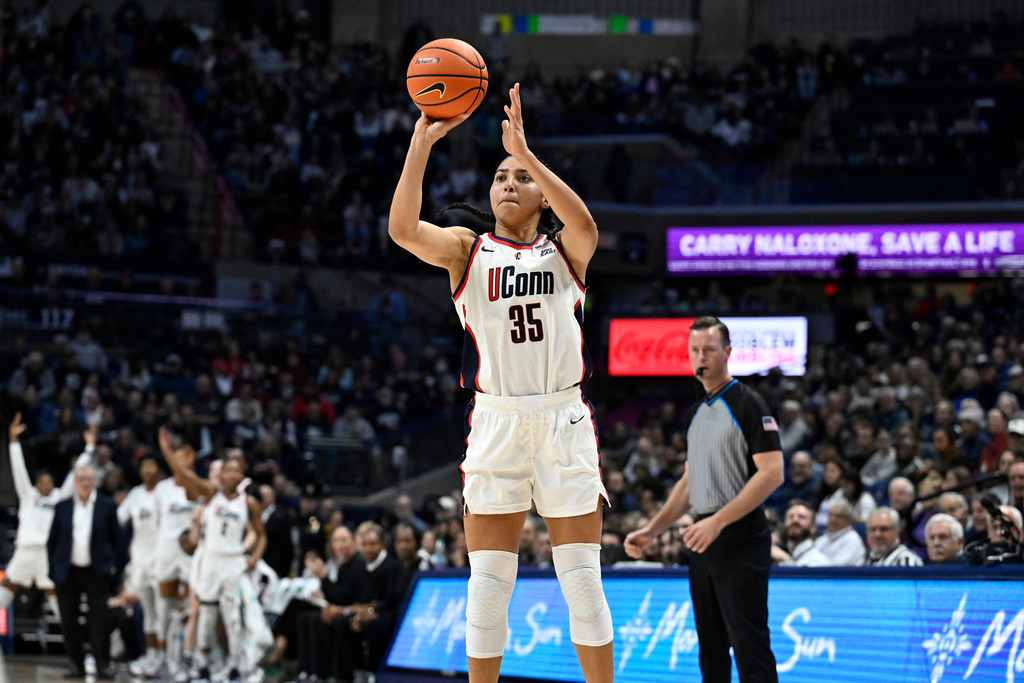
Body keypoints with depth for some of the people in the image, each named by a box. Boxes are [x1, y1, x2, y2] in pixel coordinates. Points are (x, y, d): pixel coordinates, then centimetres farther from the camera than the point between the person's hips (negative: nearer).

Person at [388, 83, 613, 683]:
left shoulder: (564, 250, 6)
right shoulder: (468, 250, 8)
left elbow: (584, 224, -19)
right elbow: (403, 228, -11)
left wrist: (525, 152, -26)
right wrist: (422, 142, -19)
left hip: (564, 420, 0)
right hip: (496, 423, 1)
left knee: (582, 577, 3)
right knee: (488, 582, 1)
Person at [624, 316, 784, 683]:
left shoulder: (748, 404, -8)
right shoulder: (696, 414, 18)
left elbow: (772, 472, -16)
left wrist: (718, 521, -20)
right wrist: (651, 530, 15)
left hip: (740, 539, -8)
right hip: (702, 541, 8)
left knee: (749, 646, -13)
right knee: (711, 650, 9)